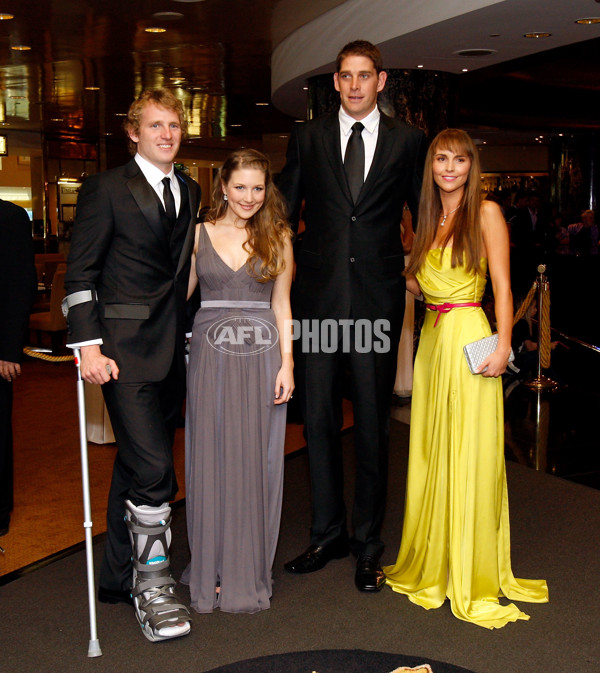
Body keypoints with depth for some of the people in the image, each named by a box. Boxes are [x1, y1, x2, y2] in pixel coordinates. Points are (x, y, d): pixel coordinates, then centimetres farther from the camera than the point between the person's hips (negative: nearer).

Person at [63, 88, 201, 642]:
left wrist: (190, 335, 12)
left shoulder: (189, 192, 16)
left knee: (135, 468, 15)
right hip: (126, 349, -6)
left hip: (172, 350, 6)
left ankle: (120, 576, 29)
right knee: (153, 469, -13)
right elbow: (80, 274, -5)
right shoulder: (106, 189, -2)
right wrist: (88, 345, -13)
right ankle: (152, 588, 2)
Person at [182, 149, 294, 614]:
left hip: (263, 356, 0)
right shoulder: (200, 234, 6)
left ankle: (251, 571, 17)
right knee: (211, 459, 4)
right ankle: (212, 570, 17)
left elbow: (281, 305, 7)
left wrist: (286, 363, -1)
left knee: (257, 461, 4)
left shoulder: (278, 237, 7)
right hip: (212, 353, 0)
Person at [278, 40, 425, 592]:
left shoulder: (406, 141, 8)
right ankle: (328, 534, 23)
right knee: (319, 419, 6)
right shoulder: (308, 138, 10)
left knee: (373, 424, 5)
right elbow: (284, 212, 13)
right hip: (319, 297, 1)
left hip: (378, 297, -1)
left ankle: (369, 545, 19)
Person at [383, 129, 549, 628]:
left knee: (468, 457, -2)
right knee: (430, 454, 12)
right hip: (431, 339, 7)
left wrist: (502, 347, -16)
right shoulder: (429, 220, 15)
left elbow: (502, 286, -8)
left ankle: (474, 578, 12)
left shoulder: (486, 212, -2)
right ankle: (429, 566, 26)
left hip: (468, 339, -6)